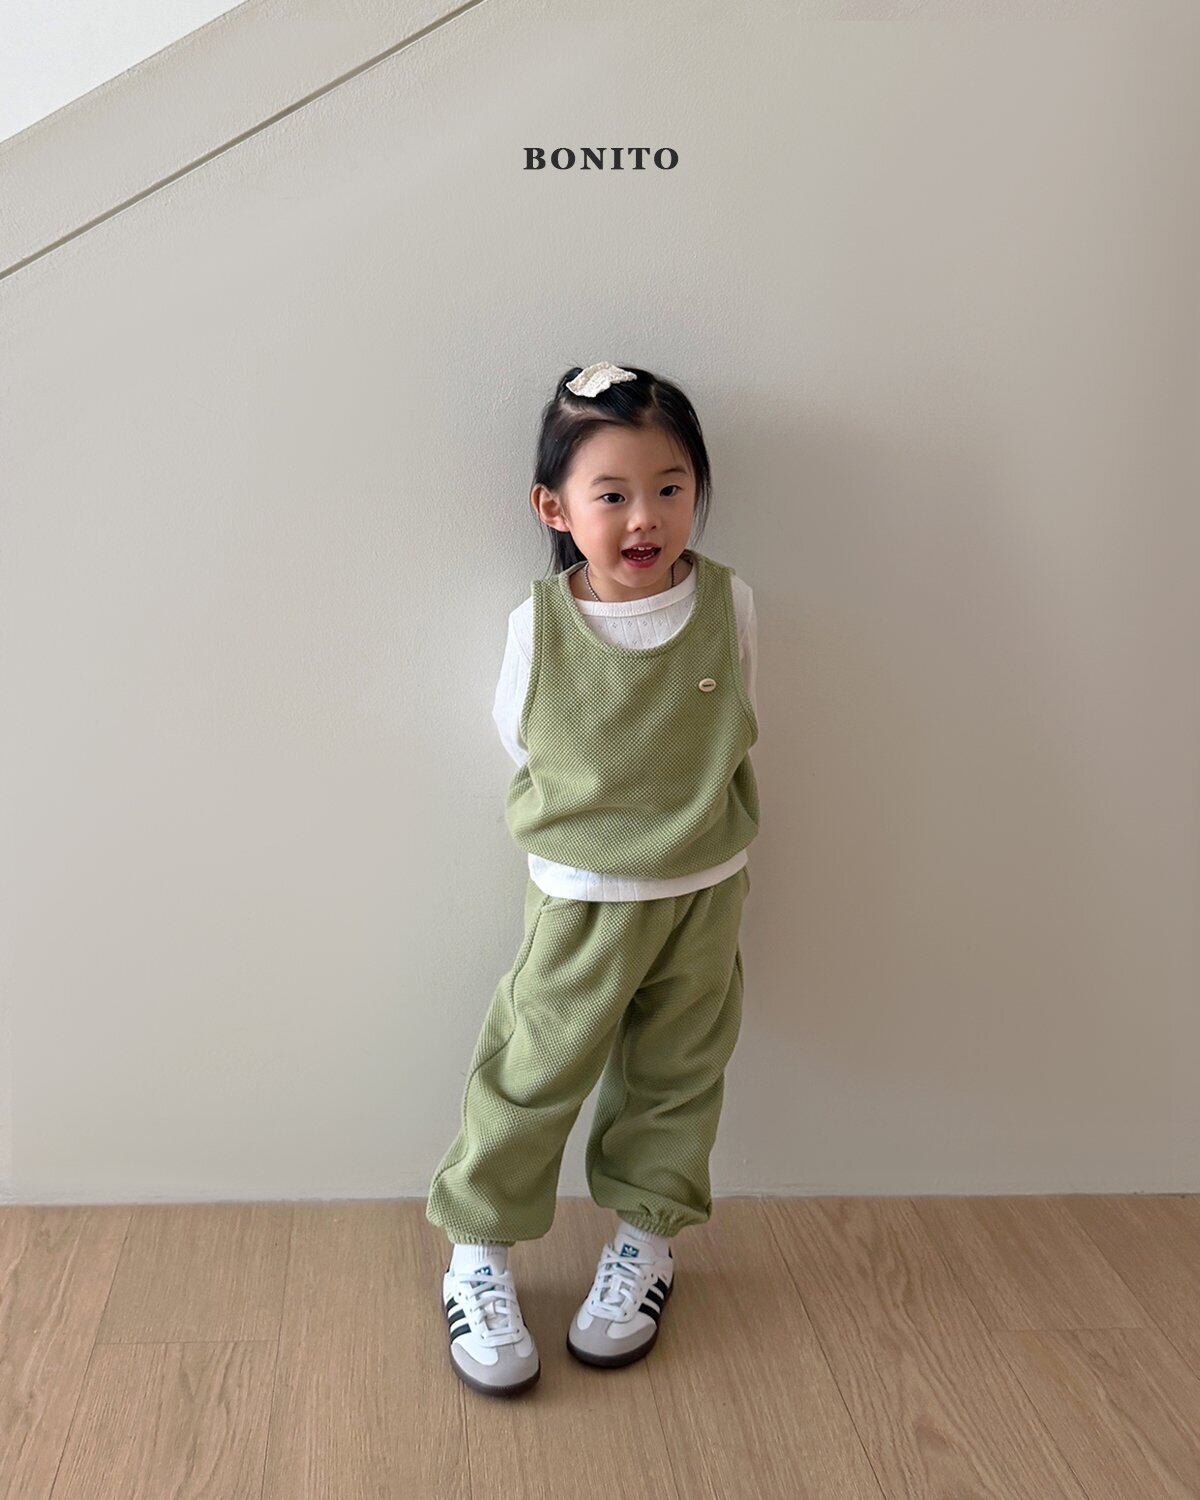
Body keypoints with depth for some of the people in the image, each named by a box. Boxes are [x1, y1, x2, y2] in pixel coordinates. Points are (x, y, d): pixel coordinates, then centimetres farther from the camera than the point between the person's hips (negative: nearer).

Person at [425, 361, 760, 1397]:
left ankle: (646, 1237, 37)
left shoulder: (730, 605, -10)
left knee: (674, 1076, 16)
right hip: (578, 900, -2)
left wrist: (706, 846, 10)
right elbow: (521, 744, 2)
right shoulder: (539, 628, -14)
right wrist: (584, 836, 5)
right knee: (535, 1071, 3)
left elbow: (737, 736, 5)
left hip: (703, 896, 2)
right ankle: (480, 1248, 23)